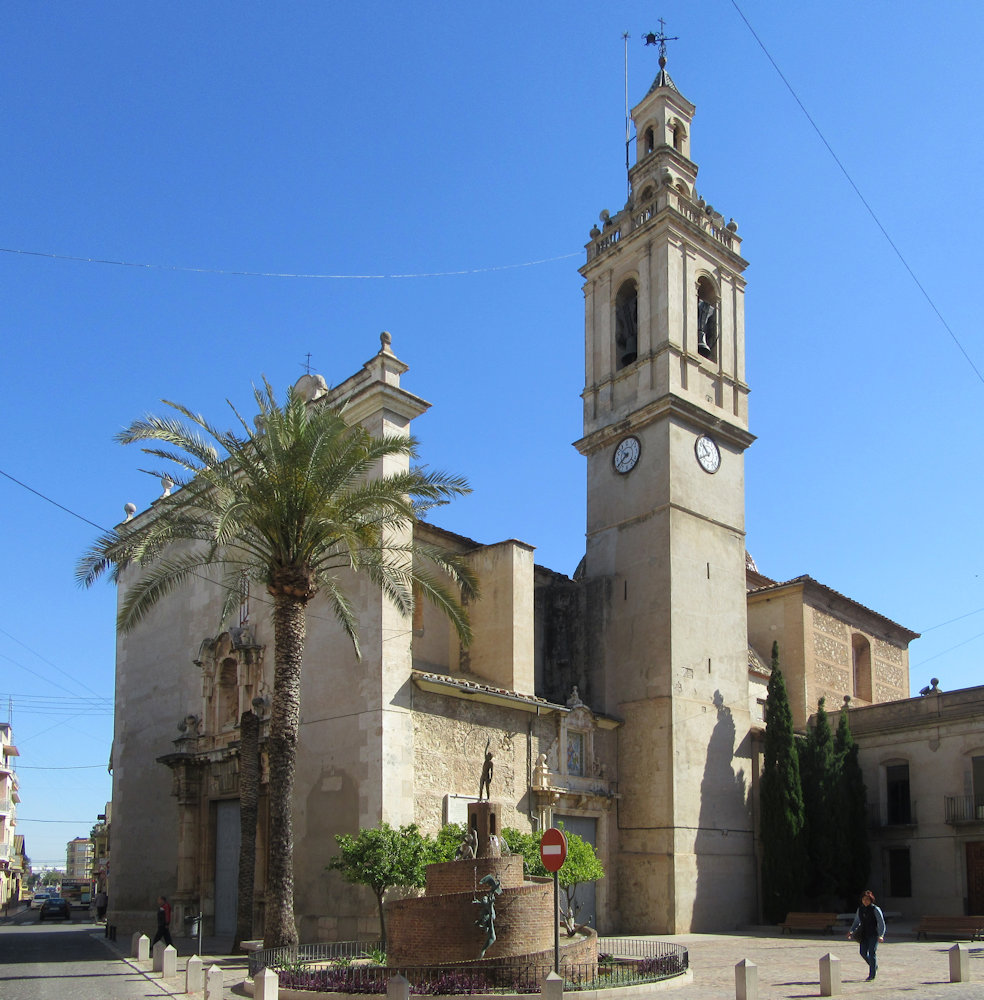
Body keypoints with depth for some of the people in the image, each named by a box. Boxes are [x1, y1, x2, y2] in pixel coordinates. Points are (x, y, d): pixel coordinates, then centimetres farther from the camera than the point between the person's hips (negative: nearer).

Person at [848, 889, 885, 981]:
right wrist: (851, 931, 4)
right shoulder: (860, 909, 8)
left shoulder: (875, 909, -8)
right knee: (863, 953, 0)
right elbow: (856, 922, 16)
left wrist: (881, 935, -18)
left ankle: (872, 975, 0)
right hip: (864, 934, 5)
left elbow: (881, 923, -8)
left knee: (872, 953, -8)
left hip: (874, 934, -5)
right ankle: (874, 966, 27)